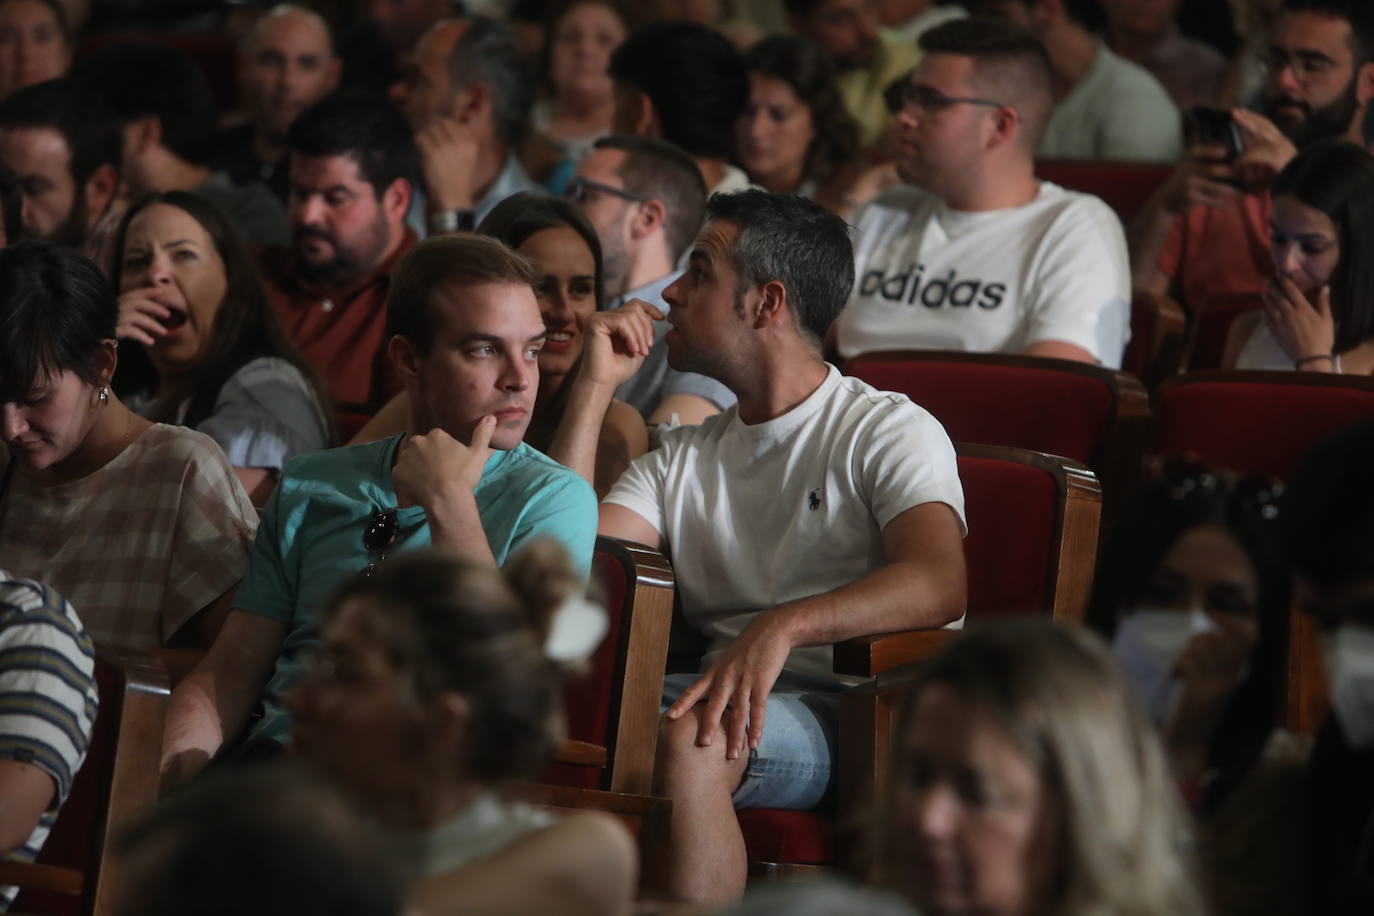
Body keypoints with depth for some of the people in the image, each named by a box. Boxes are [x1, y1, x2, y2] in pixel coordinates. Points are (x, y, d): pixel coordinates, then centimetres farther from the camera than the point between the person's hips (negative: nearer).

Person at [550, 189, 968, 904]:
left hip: (843, 711, -5)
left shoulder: (888, 431, 3)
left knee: (687, 742, -36)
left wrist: (781, 627, -32)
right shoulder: (682, 458, 23)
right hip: (724, 689, 5)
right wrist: (595, 387, 10)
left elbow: (939, 584, -17)